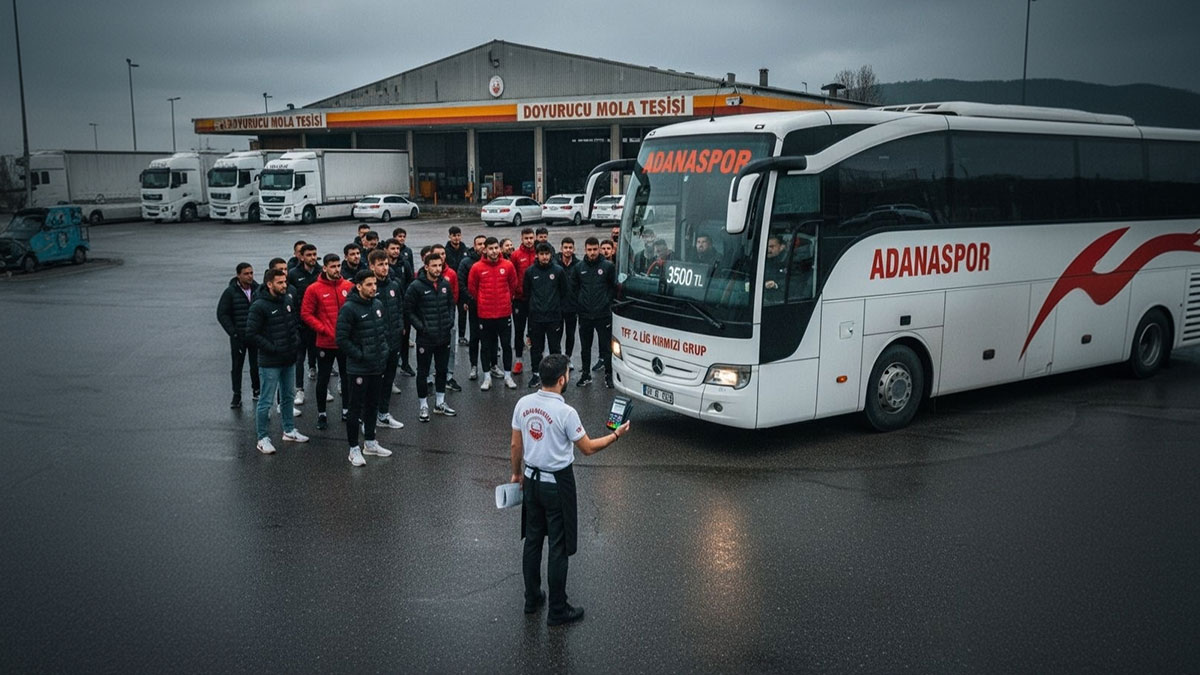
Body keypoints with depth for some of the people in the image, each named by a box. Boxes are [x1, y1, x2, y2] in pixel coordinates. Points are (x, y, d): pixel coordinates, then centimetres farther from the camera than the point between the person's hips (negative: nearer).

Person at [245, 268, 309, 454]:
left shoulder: (287, 301, 8)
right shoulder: (259, 306, -14)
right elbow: (252, 334, -17)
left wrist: (296, 340, 6)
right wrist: (272, 348, -18)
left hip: (289, 360, 8)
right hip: (270, 362, -8)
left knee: (288, 397, 19)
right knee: (266, 401, -2)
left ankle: (290, 431, 32)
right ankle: (262, 438, 7)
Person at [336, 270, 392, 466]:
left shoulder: (378, 305, 7)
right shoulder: (349, 308, -16)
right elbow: (342, 339, -17)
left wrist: (384, 349, 8)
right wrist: (360, 355, -15)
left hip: (378, 366, 7)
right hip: (358, 368, -7)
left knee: (372, 405, 17)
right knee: (356, 408, 2)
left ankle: (370, 442, 30)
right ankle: (354, 449, 10)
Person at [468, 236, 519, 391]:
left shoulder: (508, 265, -4)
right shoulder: (477, 267, -8)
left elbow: (514, 285, 10)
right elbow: (472, 288, 4)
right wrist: (482, 302, 11)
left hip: (504, 313, 1)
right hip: (485, 314, -1)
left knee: (506, 345, 8)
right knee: (486, 346, 8)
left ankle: (508, 376, 19)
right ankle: (487, 377, 18)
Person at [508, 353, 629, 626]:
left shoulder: (523, 404, -5)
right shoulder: (565, 412, -22)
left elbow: (515, 445, 5)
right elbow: (588, 448, -10)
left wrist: (517, 473, 20)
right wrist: (616, 435, 2)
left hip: (531, 480, 6)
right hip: (557, 484, -6)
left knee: (532, 540, 19)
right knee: (559, 549, 5)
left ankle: (532, 599, 31)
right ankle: (557, 611, 14)